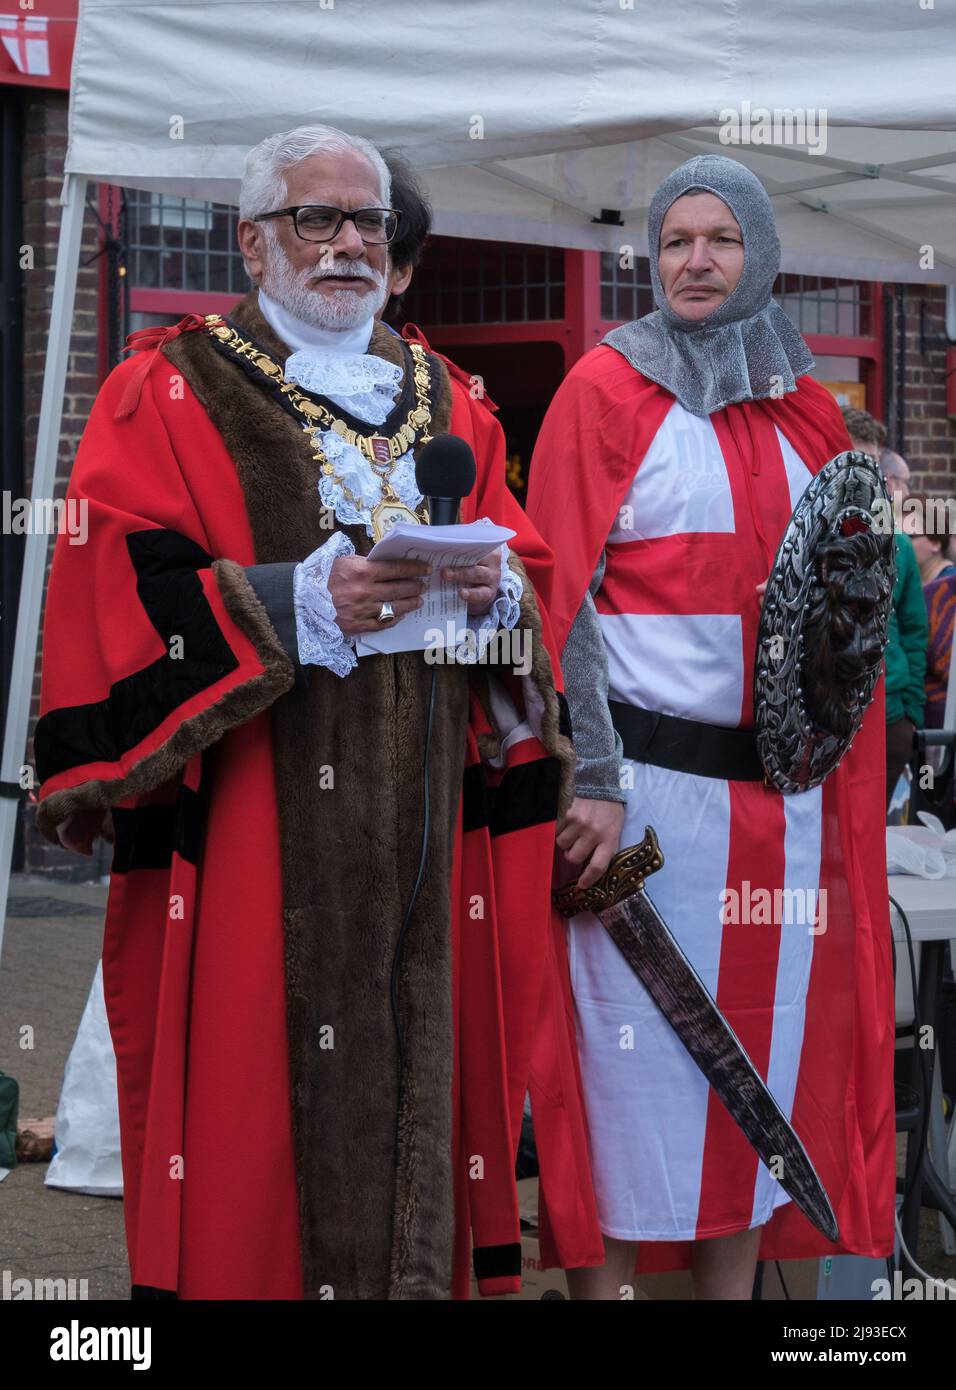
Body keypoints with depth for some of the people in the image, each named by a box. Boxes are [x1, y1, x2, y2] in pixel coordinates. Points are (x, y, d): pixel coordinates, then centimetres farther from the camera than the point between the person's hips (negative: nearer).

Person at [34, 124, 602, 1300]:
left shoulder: (440, 398, 19)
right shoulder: (169, 393, 3)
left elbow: (527, 564, 18)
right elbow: (122, 594, -8)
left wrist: (498, 586, -5)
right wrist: (300, 603, -18)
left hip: (423, 819, 5)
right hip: (252, 836, -4)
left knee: (421, 1065, 5)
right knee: (264, 1086, -5)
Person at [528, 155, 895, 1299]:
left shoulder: (807, 412, 13)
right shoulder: (606, 390, -1)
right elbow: (563, 596, -7)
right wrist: (591, 782, -15)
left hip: (781, 792, 5)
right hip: (645, 777, -5)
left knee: (761, 1052, 8)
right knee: (636, 1049, -1)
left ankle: (732, 1283, 19)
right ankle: (602, 1283, 9)